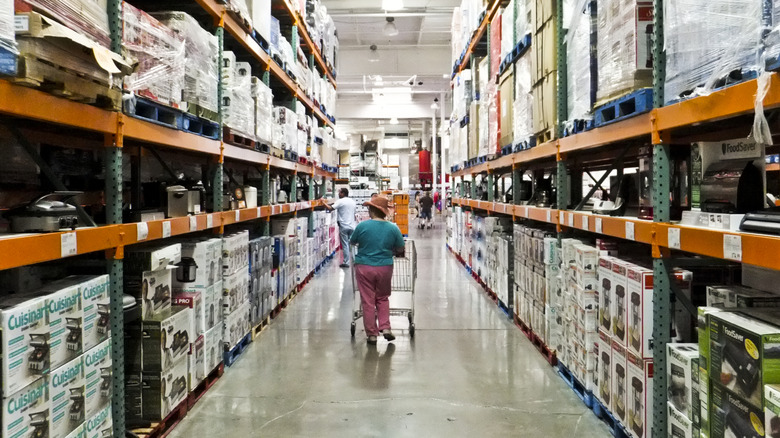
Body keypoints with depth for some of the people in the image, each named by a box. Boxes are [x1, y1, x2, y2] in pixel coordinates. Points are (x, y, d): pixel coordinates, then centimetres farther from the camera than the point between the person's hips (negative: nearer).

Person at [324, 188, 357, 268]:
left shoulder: (340, 201, -10)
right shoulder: (353, 201, 11)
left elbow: (330, 208, -20)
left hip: (343, 226, -5)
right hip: (352, 226, 5)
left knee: (345, 245, 0)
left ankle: (346, 262, 3)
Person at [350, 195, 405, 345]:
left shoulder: (362, 226, -10)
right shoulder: (393, 228, -5)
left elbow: (352, 241, 7)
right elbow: (401, 250, 3)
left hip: (364, 268, -2)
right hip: (385, 268, 2)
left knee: (368, 301, 7)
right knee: (383, 298, 20)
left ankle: (372, 334, 12)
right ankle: (385, 328, 10)